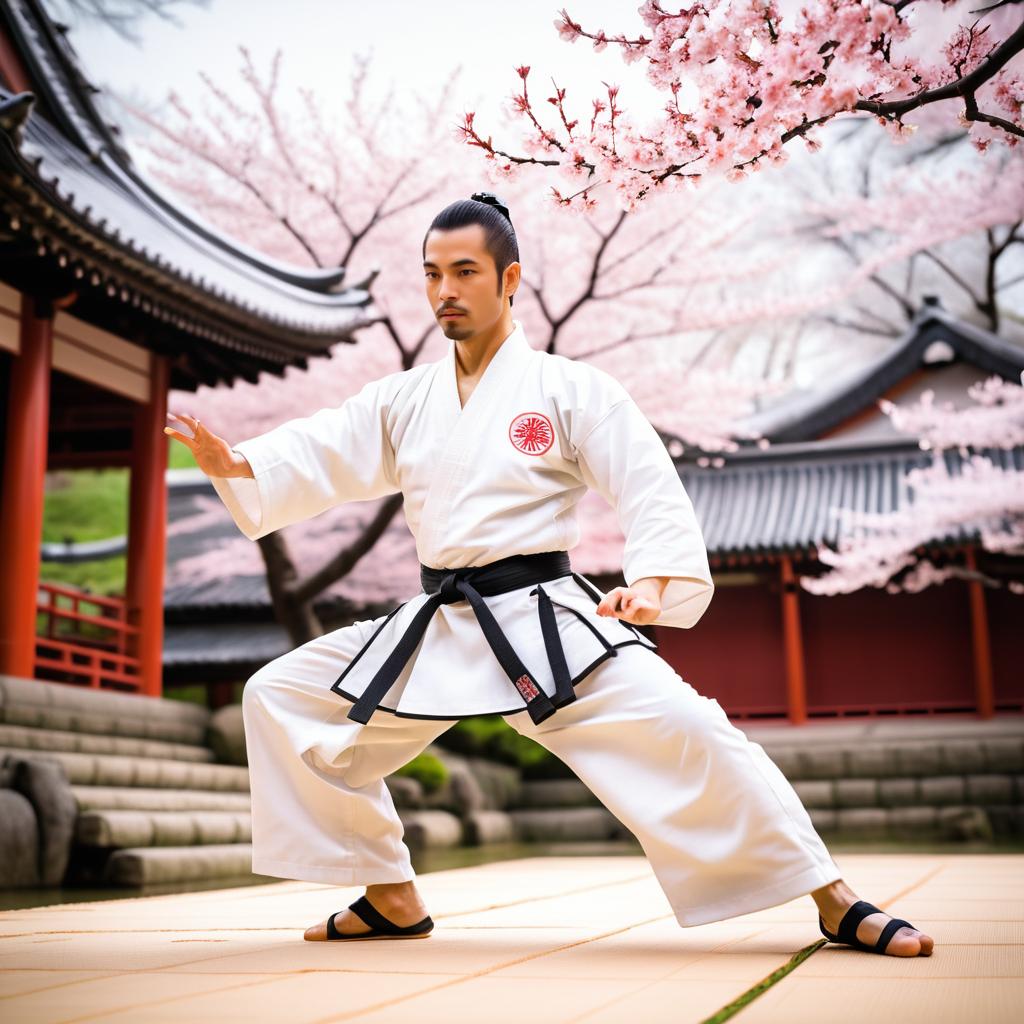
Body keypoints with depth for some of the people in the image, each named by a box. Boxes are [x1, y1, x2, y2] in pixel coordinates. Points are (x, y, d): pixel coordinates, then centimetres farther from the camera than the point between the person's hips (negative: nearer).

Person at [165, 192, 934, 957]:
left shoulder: (571, 389, -3)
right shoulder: (402, 399, 11)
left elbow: (653, 492, -11)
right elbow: (320, 456, 1)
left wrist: (652, 582, -30)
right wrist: (231, 462, -19)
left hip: (544, 622, -5)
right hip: (436, 631, 6)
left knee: (681, 729, -27)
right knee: (279, 698, 4)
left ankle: (836, 903, -11)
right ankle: (392, 899, 14)